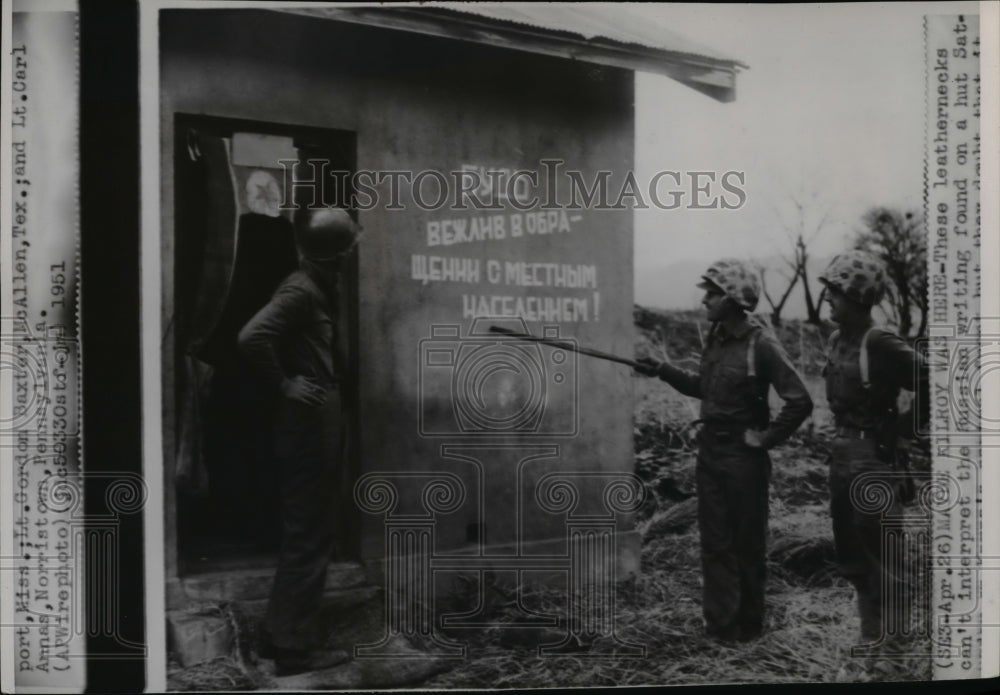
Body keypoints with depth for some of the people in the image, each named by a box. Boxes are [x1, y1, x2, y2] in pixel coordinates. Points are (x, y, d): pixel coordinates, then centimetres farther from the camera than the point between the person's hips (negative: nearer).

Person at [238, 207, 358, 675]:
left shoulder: (316, 289, 13)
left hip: (315, 427, 10)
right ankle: (294, 647, 6)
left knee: (305, 533, 17)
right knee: (308, 537, -3)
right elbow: (251, 338, -29)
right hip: (306, 427, -10)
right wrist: (283, 386, -20)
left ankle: (282, 632, 27)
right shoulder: (301, 291, -16)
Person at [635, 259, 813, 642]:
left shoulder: (761, 344, -16)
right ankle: (720, 623, 20)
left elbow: (800, 401, -19)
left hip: (744, 457, -7)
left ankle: (748, 626, 20)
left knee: (747, 545, 6)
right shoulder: (715, 337, 7)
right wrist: (662, 370, 11)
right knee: (714, 542, 11)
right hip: (709, 452, 7)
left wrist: (766, 438, -15)